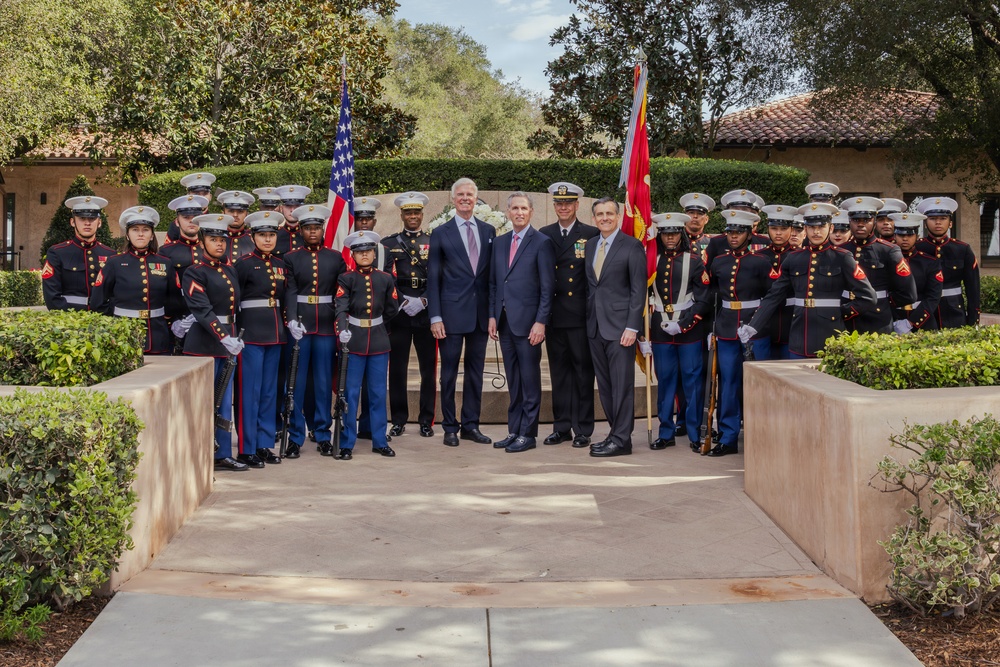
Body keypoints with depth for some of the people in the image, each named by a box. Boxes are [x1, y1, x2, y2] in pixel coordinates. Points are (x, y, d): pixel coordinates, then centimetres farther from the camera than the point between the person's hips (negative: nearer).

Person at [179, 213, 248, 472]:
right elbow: (202, 311, -19)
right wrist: (224, 338, -28)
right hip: (205, 343, -7)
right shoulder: (195, 273, -9)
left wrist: (233, 338, 11)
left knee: (225, 401, 11)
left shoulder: (230, 270, 13)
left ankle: (223, 454, 18)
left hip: (227, 341, 7)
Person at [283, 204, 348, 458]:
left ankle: (323, 436, 15)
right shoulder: (291, 258, 5)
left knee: (324, 381, 6)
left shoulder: (336, 258, 8)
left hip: (326, 326, 1)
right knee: (297, 382, 1)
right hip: (300, 325, -1)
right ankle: (295, 437, 8)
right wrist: (292, 320, -21)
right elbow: (290, 292, -6)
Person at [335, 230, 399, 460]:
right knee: (351, 393, 2)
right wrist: (343, 329, -31)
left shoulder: (385, 279, 6)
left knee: (378, 394, 8)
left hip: (379, 342, 2)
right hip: (354, 342, -2)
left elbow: (392, 309, 12)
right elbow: (341, 307, -15)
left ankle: (380, 441, 17)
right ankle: (347, 444, 7)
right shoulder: (346, 279, -2)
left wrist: (373, 324, 13)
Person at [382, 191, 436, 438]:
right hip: (398, 314, 0)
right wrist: (403, 301, -12)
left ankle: (426, 420, 10)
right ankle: (398, 420, 11)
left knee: (429, 369, 2)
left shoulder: (434, 243, 10)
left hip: (426, 313, 0)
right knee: (397, 369, 2)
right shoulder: (389, 244, 9)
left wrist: (423, 300, -11)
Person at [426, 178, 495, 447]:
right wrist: (435, 317, -7)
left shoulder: (488, 231, 9)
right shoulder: (441, 233, 1)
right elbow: (433, 278, -1)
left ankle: (471, 425, 18)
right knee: (450, 371, 3)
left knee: (475, 370, 9)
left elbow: (493, 273, 10)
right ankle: (450, 427, 13)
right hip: (452, 312, -3)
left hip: (481, 312, 3)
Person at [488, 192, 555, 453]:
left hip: (527, 321, -6)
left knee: (530, 380, 0)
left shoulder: (542, 243, -4)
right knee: (513, 381, 11)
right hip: (504, 321, 6)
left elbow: (547, 287, -8)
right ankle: (514, 431, 17)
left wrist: (541, 322, -14)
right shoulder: (500, 242, 14)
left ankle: (528, 434, 6)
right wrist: (492, 315, 8)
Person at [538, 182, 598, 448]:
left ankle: (583, 430, 9)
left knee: (583, 373, 2)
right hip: (554, 315, 3)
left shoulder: (592, 235, 0)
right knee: (559, 373, 9)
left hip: (581, 316, -3)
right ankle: (561, 427, 17)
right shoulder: (544, 235, 10)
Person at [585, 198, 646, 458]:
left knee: (622, 385, -3)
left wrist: (632, 327, -15)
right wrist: (588, 318, 9)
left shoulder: (632, 246, -5)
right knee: (604, 385, 10)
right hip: (595, 326, 6)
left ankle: (621, 439, 2)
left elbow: (638, 290, -9)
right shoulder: (590, 245, 13)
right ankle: (616, 432, 19)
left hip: (619, 326, -6)